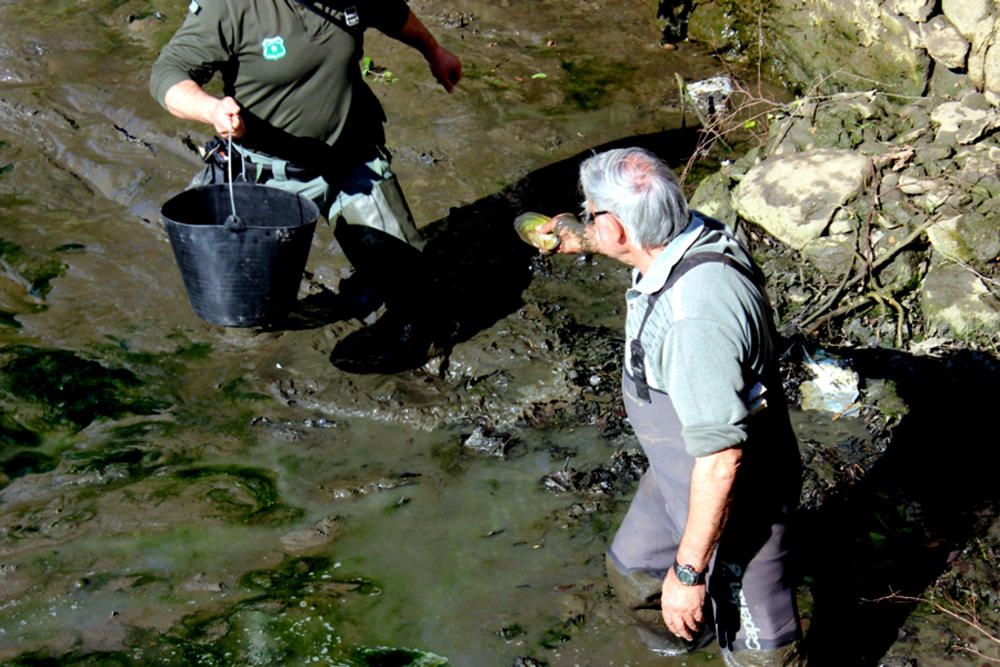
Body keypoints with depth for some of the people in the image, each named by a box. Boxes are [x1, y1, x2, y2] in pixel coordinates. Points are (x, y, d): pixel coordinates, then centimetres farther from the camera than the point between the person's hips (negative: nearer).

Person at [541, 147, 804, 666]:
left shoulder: (696, 316, -40)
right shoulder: (689, 234, -11)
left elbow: (721, 459, -35)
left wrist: (689, 569, -26)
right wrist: (581, 240, 33)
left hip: (729, 500, -10)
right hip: (675, 476, 10)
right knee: (633, 570, 31)